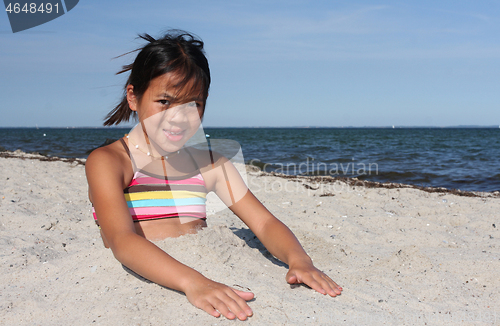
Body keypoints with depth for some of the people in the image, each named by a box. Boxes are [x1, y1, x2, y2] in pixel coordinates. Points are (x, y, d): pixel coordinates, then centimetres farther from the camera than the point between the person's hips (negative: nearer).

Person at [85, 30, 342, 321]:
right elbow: (122, 240, -17)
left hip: (206, 284, 4)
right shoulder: (107, 161, 0)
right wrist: (192, 282, -34)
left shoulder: (210, 163, 15)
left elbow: (265, 223, 9)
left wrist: (298, 259, -13)